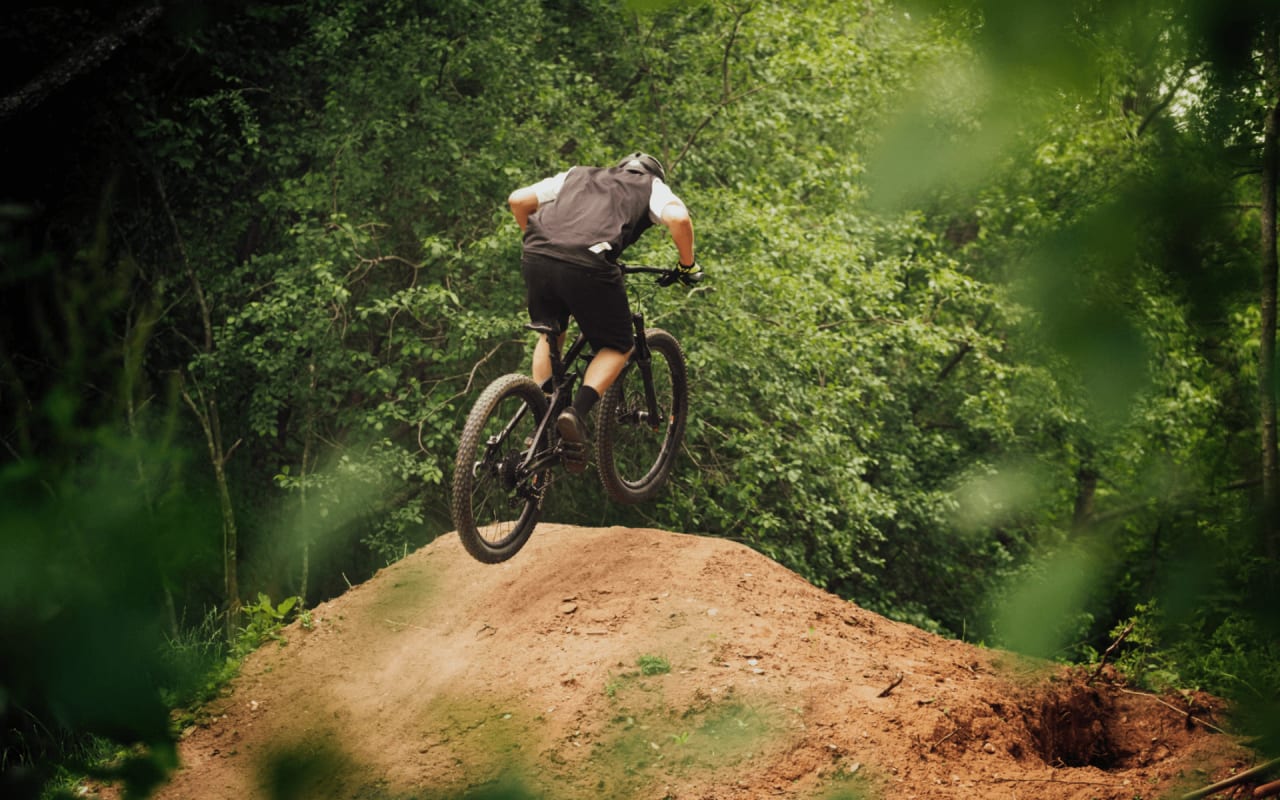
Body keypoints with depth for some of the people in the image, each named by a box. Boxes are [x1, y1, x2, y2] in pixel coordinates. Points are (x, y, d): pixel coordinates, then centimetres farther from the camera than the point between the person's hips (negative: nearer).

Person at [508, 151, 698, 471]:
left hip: (536, 257, 4)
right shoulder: (653, 186, 25)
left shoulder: (576, 175, 35)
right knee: (618, 346, 17)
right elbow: (678, 218, 3)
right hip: (588, 264, -4)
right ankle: (577, 413, -5)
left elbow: (518, 200, 27)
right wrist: (687, 265, 18)